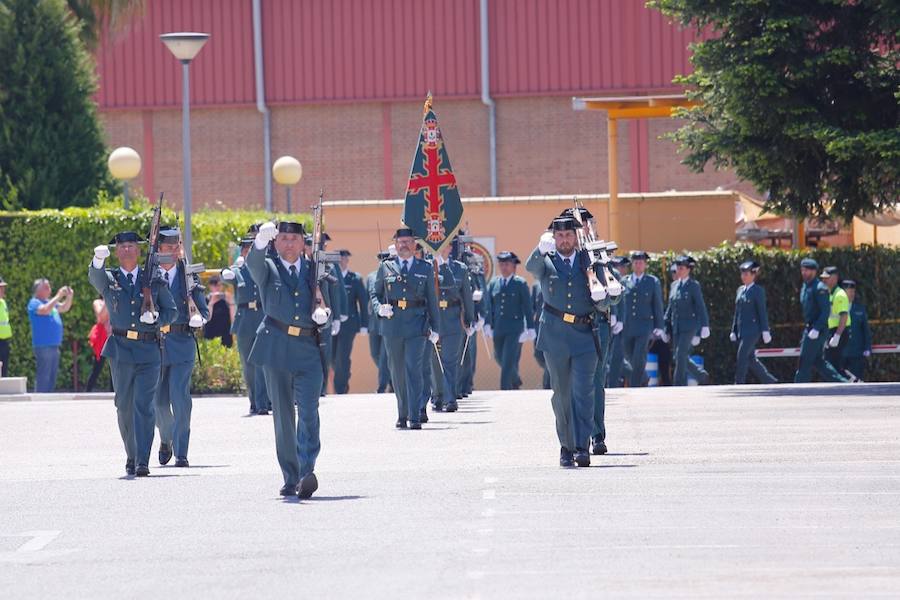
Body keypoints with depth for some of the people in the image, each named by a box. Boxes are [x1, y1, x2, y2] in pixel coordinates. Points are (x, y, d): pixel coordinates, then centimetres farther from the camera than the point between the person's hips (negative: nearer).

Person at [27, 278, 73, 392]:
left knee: (51, 378, 11)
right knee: (43, 376, -11)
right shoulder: (34, 303, -7)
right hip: (43, 345, -9)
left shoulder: (50, 302, 18)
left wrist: (69, 297, 7)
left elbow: (64, 308, 25)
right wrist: (58, 296, -21)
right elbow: (45, 310, -25)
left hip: (54, 346, 9)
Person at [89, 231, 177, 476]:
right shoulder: (108, 279, 8)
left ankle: (142, 462, -15)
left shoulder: (154, 281, 10)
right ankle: (131, 456, 22)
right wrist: (99, 259, -38)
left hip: (148, 350, -1)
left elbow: (172, 311, 15)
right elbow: (95, 277, -16)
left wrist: (156, 317, -8)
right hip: (120, 350, 1)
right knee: (124, 406, 6)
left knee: (143, 405, -11)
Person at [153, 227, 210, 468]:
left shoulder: (189, 278, 7)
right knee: (159, 400, 8)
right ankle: (167, 438, 37)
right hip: (154, 345, 1)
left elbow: (204, 310, 10)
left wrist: (198, 319, -11)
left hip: (182, 343, -1)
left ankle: (181, 453, -8)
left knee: (180, 397, -11)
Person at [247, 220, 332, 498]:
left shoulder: (315, 270, 14)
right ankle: (290, 478, 10)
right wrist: (261, 241, -37)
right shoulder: (268, 269, 9)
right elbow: (253, 264, -17)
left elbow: (328, 313, 17)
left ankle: (307, 471, -20)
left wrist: (324, 316, -8)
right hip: (277, 350, 0)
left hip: (309, 351, 0)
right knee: (283, 415, 4)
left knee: (309, 411, -15)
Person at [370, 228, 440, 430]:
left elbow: (432, 300, 10)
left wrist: (435, 328, 6)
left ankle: (414, 417, -14)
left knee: (414, 369, -12)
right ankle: (402, 415, 20)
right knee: (397, 371, 8)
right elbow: (375, 294, 14)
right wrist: (379, 308, -8)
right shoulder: (385, 268, 9)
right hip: (392, 324, 2)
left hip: (416, 325, -2)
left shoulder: (425, 269, 8)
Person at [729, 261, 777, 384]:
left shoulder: (758, 291, -5)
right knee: (750, 359, 10)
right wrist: (734, 330, 16)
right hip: (741, 330, 8)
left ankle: (739, 387, -11)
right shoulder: (741, 290, 15)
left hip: (752, 330, -7)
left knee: (742, 357, -13)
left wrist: (765, 331, -12)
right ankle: (770, 381, 21)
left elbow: (762, 312, -8)